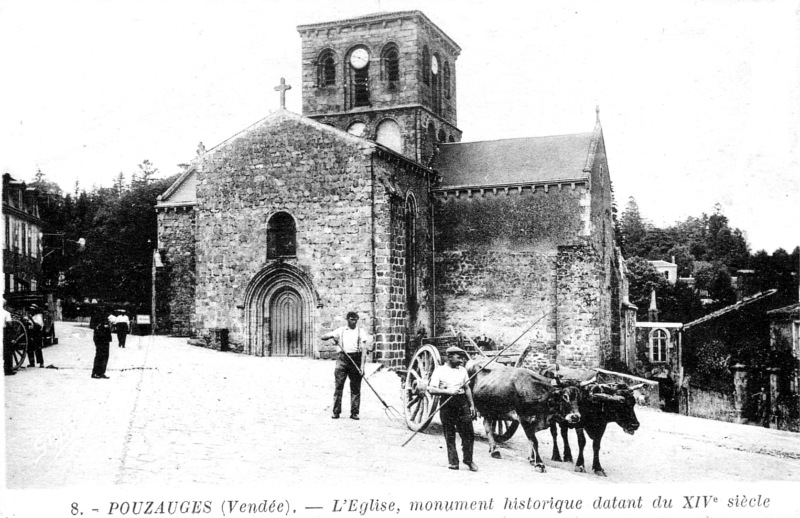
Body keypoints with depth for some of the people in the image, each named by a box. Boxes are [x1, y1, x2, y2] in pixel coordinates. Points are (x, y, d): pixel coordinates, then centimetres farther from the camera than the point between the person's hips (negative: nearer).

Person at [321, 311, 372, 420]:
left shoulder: (361, 332, 6)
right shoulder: (341, 330, 11)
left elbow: (364, 349, -2)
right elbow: (323, 337, 11)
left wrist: (362, 365, -13)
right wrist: (332, 336, -12)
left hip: (356, 359, -1)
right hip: (343, 358, 1)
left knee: (355, 387, 1)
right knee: (338, 385, -3)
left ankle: (354, 412, 6)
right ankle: (336, 411, 2)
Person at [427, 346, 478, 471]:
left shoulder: (462, 370, 12)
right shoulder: (439, 371, -2)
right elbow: (431, 389, -8)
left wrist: (472, 405, 12)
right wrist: (448, 391, -18)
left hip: (462, 403, 3)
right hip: (447, 404, -3)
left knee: (468, 433, -1)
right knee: (450, 435, 1)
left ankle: (468, 460, 14)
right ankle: (453, 461, 10)